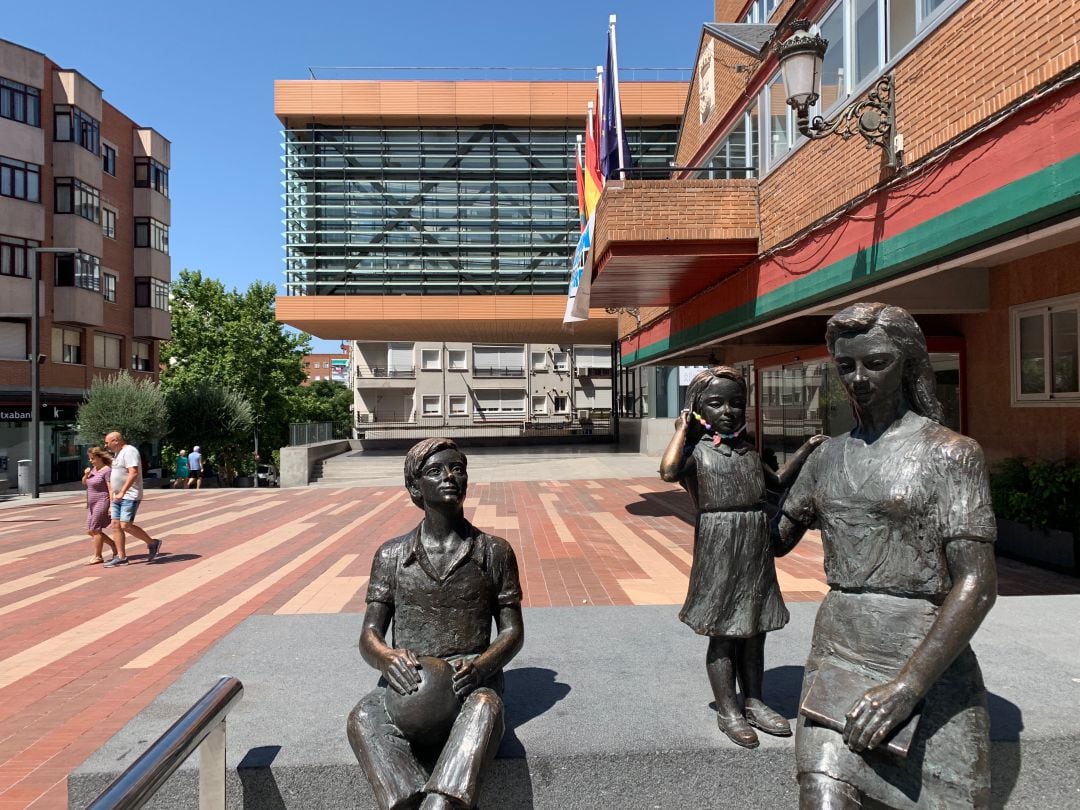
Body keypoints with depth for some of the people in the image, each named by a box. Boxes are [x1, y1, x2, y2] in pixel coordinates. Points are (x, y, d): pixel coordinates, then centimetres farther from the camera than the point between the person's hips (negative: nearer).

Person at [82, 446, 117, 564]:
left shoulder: (107, 470, -13)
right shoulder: (93, 469, 13)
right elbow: (84, 483, 20)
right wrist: (86, 474, -1)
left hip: (102, 502, -9)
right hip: (92, 504, 9)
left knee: (95, 529, -7)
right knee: (90, 531, 9)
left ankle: (97, 556, 3)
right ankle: (114, 546, 19)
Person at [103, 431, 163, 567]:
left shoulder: (129, 451, -15)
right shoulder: (118, 453, 17)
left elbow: (133, 473, -25)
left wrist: (122, 492, -29)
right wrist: (117, 494, 22)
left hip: (130, 496, -10)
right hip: (119, 497, 10)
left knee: (126, 526, -15)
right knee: (116, 525, 6)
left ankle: (152, 543, 1)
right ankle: (121, 557, 10)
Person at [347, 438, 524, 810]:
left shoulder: (494, 552, 9)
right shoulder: (391, 555, 11)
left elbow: (512, 631, 9)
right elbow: (369, 636, 8)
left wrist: (479, 666, -13)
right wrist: (388, 658, -17)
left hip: (471, 681, -1)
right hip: (407, 682, 1)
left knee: (484, 709, -37)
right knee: (364, 718, -32)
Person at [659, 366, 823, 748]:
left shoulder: (747, 448, 12)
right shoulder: (696, 448, -7)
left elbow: (777, 481, 27)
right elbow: (668, 471, -29)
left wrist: (805, 451, 17)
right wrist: (683, 427, -17)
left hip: (756, 544, 6)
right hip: (718, 545, -6)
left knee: (755, 627, 16)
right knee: (723, 631, 5)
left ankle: (753, 702, 32)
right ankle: (727, 710, 19)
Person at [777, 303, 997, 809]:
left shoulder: (949, 452, -5)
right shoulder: (827, 456, 11)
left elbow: (977, 584, -12)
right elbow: (778, 538, 22)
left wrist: (907, 686, -18)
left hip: (930, 663, -3)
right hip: (836, 656, 3)